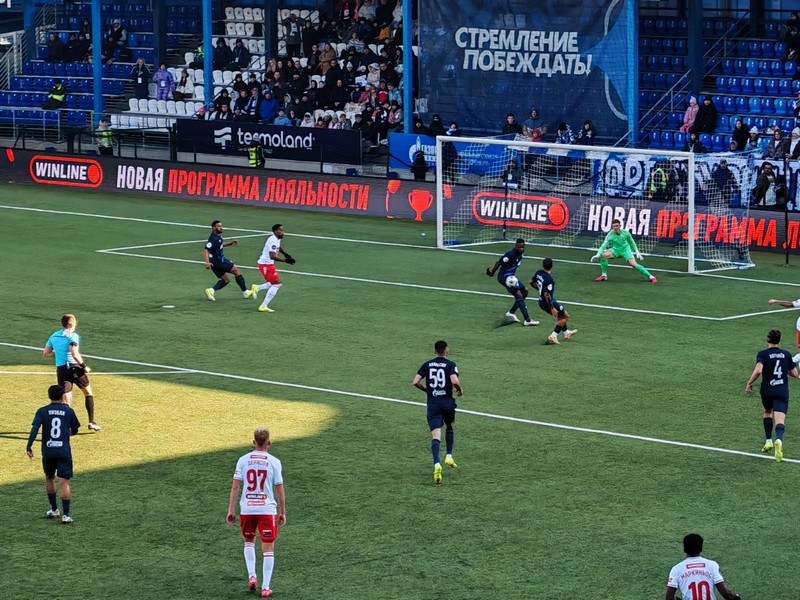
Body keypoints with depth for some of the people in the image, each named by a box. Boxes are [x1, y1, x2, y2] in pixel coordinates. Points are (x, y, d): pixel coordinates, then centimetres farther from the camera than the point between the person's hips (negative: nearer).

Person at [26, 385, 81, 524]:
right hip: (64, 452, -1)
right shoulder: (68, 411, 2)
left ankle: (54, 510, 29)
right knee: (64, 482, -3)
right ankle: (66, 514, -10)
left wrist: (29, 446, -13)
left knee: (49, 478, 23)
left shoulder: (42, 411, 1)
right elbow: (75, 431, 14)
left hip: (48, 451, 1)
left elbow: (34, 429, -12)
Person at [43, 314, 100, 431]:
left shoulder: (53, 336, 12)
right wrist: (84, 366, -11)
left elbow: (45, 353, 16)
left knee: (67, 401, 4)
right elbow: (75, 354, -21)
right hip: (75, 368, -4)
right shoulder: (73, 336, -8)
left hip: (61, 370, 4)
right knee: (88, 392, 18)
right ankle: (91, 422, 15)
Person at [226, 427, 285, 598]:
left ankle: (251, 576, 11)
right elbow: (279, 490, 0)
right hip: (268, 509, -2)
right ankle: (265, 587, 2)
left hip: (247, 508, 2)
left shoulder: (243, 460, 1)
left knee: (249, 541, 26)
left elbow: (235, 486, -2)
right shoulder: (274, 462, -3)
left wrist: (231, 510, 3)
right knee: (268, 548, 6)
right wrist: (282, 512, 10)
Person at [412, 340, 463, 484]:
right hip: (447, 402, -1)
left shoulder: (427, 364, 5)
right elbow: (455, 381, -20)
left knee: (435, 435, -9)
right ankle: (449, 456, 26)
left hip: (432, 403, 1)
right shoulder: (450, 365, -4)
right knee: (449, 427, 29)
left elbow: (415, 382, 0)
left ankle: (437, 464, -27)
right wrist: (460, 390, 1)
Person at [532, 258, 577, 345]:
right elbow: (546, 295, -30)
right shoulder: (549, 279, -29)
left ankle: (566, 332, 46)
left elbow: (532, 282, 13)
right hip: (549, 303, -9)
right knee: (565, 316, 9)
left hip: (541, 302, 9)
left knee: (560, 315, 28)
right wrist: (552, 308, -23)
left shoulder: (539, 273, -5)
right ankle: (553, 336, 2)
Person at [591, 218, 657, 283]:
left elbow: (631, 242, 3)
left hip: (625, 249, -1)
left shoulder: (625, 233, -16)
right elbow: (603, 246, -24)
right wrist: (598, 255, -39)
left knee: (633, 264, -22)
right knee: (603, 255, -26)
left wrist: (637, 252, 2)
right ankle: (604, 275, -8)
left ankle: (650, 276, -11)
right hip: (615, 250, 1)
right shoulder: (610, 235, -19)